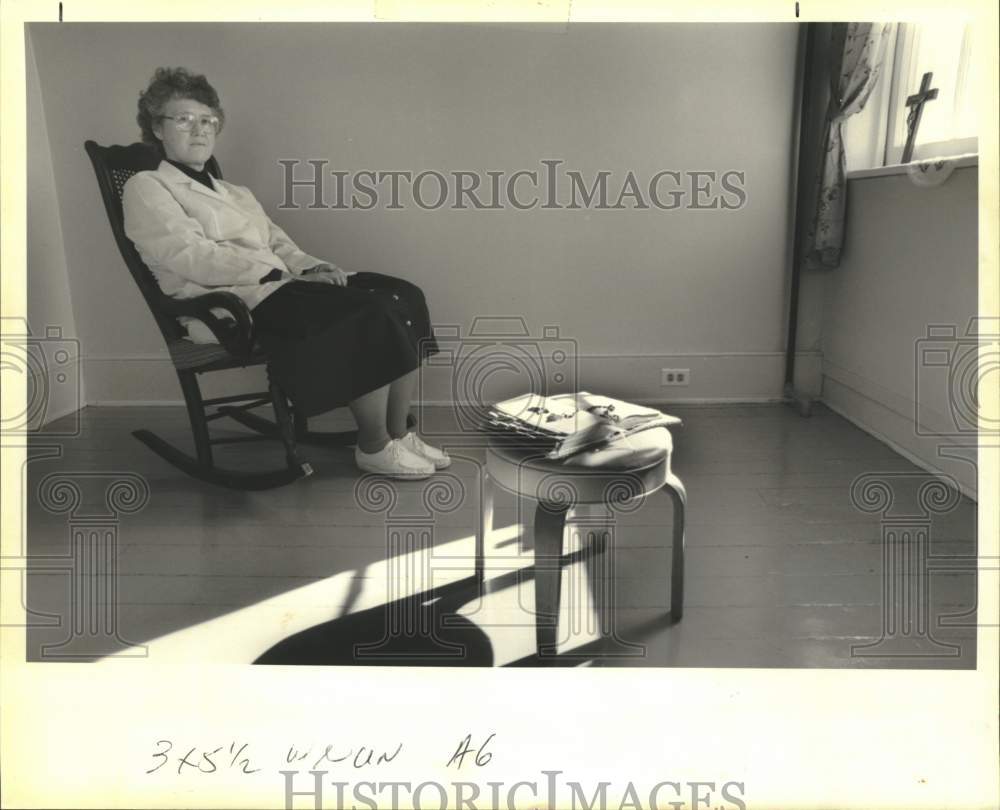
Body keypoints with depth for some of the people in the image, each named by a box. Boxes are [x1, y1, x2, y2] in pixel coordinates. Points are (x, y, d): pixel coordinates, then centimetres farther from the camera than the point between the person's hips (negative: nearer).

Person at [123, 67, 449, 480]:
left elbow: (278, 243, 20)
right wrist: (282, 271, -16)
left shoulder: (234, 193, 30)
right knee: (371, 313, -25)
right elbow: (192, 258, -10)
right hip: (240, 306, -8)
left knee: (403, 296, -12)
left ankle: (398, 432, -7)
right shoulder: (145, 188, 5)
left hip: (278, 288, 8)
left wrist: (311, 266, -4)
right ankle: (374, 447, -13)